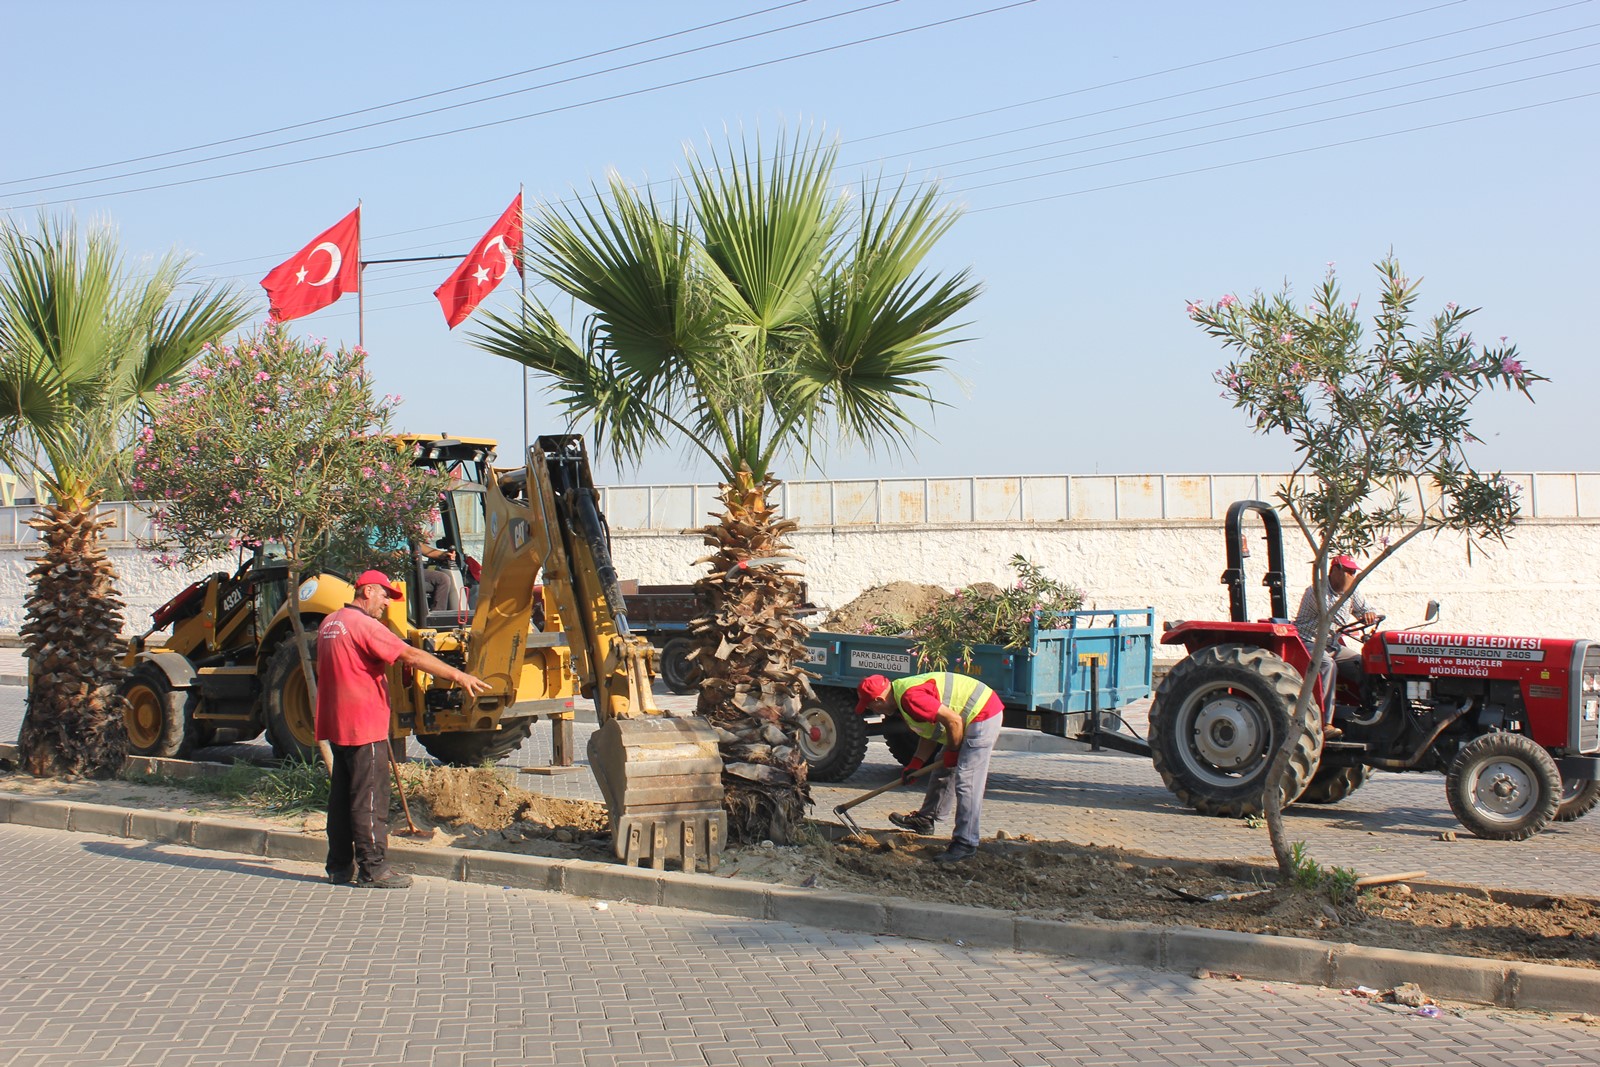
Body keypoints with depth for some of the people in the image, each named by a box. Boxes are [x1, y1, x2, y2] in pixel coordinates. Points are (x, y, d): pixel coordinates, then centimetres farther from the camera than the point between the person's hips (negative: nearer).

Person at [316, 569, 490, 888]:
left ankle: (340, 867, 18)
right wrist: (456, 675, -23)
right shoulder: (363, 625, -16)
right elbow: (410, 655, -22)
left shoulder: (330, 623, 14)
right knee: (370, 799, -6)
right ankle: (373, 870, -3)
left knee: (342, 797, 13)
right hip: (364, 725, -10)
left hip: (338, 726, 10)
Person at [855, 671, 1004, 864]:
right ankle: (925, 818, 35)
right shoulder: (902, 692, 9)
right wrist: (915, 765, 9)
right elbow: (931, 732, 17)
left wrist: (952, 752, -11)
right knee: (943, 773, 20)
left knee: (965, 781, -11)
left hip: (982, 716, -11)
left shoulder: (910, 697, -24)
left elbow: (953, 720, -26)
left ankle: (965, 844, -7)